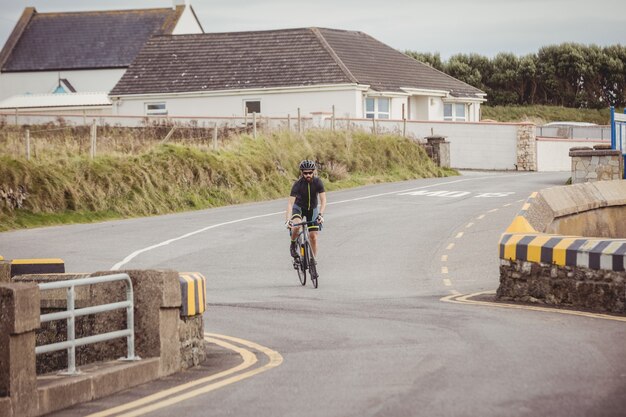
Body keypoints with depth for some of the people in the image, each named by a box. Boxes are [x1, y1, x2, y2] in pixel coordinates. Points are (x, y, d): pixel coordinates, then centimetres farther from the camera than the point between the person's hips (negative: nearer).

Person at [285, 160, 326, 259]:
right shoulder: (298, 184, -27)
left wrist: (320, 214, -43)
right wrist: (288, 220, -47)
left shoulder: (318, 182, -22)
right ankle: (293, 245, -6)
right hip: (299, 207, -2)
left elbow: (323, 200, -26)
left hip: (312, 209, 2)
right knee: (296, 225, -33)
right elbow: (290, 203, -33)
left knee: (313, 236, -6)